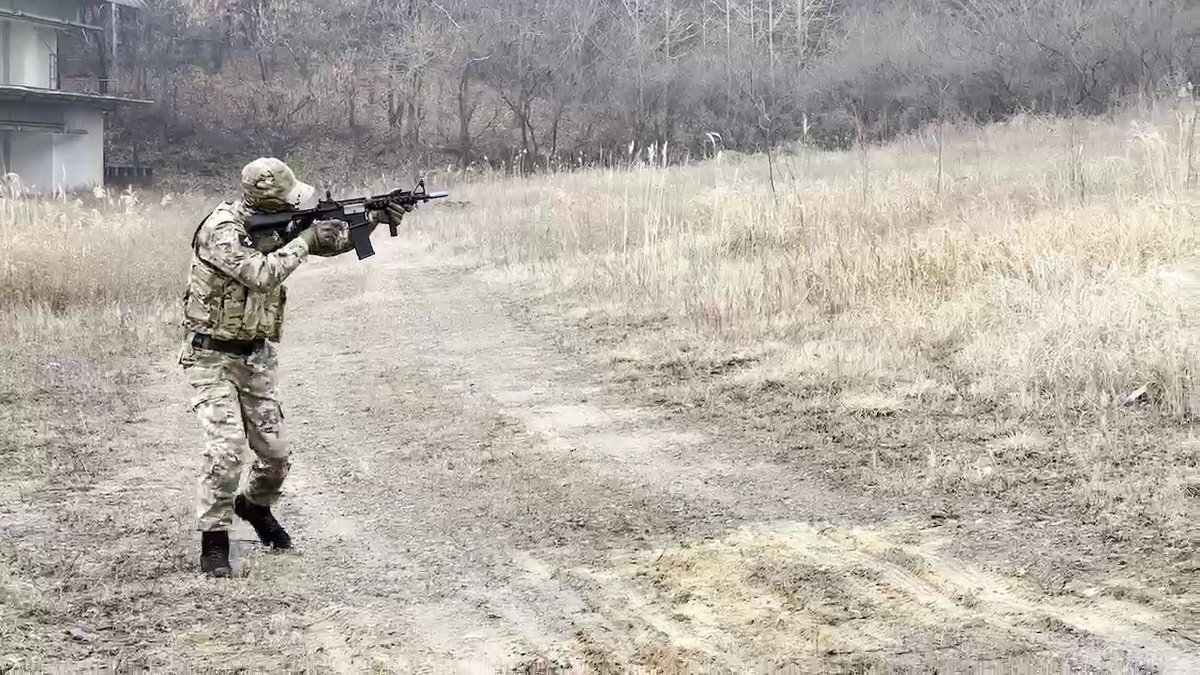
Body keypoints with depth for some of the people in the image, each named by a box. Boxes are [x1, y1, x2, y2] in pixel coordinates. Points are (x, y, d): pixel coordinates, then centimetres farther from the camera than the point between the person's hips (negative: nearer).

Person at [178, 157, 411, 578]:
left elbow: (329, 243, 11)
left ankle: (255, 505, 37)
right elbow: (261, 274, -34)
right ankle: (214, 539, -5)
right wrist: (306, 237, -23)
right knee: (227, 445, -18)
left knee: (274, 451, 7)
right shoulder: (221, 231, -22)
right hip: (212, 357, -7)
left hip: (255, 355, 7)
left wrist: (373, 219, -3)